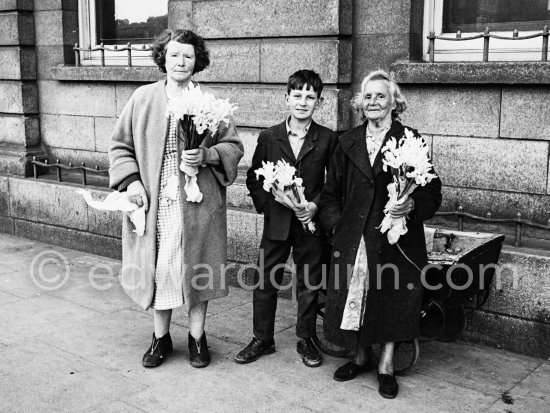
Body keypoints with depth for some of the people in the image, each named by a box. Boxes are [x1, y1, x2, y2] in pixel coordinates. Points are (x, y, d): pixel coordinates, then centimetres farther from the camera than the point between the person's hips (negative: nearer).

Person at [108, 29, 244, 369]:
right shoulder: (143, 99, 4)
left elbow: (234, 146, 4)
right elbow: (120, 145, 7)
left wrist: (207, 155, -14)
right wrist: (131, 180, -7)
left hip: (197, 201, -1)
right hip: (154, 201, 1)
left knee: (196, 268, 7)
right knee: (157, 268, 6)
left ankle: (197, 336, 24)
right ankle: (161, 337, 24)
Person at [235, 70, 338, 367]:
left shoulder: (328, 139, -1)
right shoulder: (269, 137, 2)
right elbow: (253, 178, 7)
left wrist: (316, 205, -11)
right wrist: (266, 205, -5)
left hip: (311, 223, -1)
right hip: (276, 222, 1)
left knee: (309, 284, 9)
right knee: (265, 282, 6)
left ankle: (305, 340, 26)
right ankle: (262, 339, 22)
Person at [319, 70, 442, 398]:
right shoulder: (349, 142, 10)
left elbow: (432, 192, -4)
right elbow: (331, 191, 14)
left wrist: (412, 205, -22)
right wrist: (336, 222, 1)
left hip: (394, 238, -3)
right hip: (353, 237, 3)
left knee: (391, 300, 3)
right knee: (353, 296, 6)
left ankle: (387, 365, 19)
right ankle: (361, 356, 27)